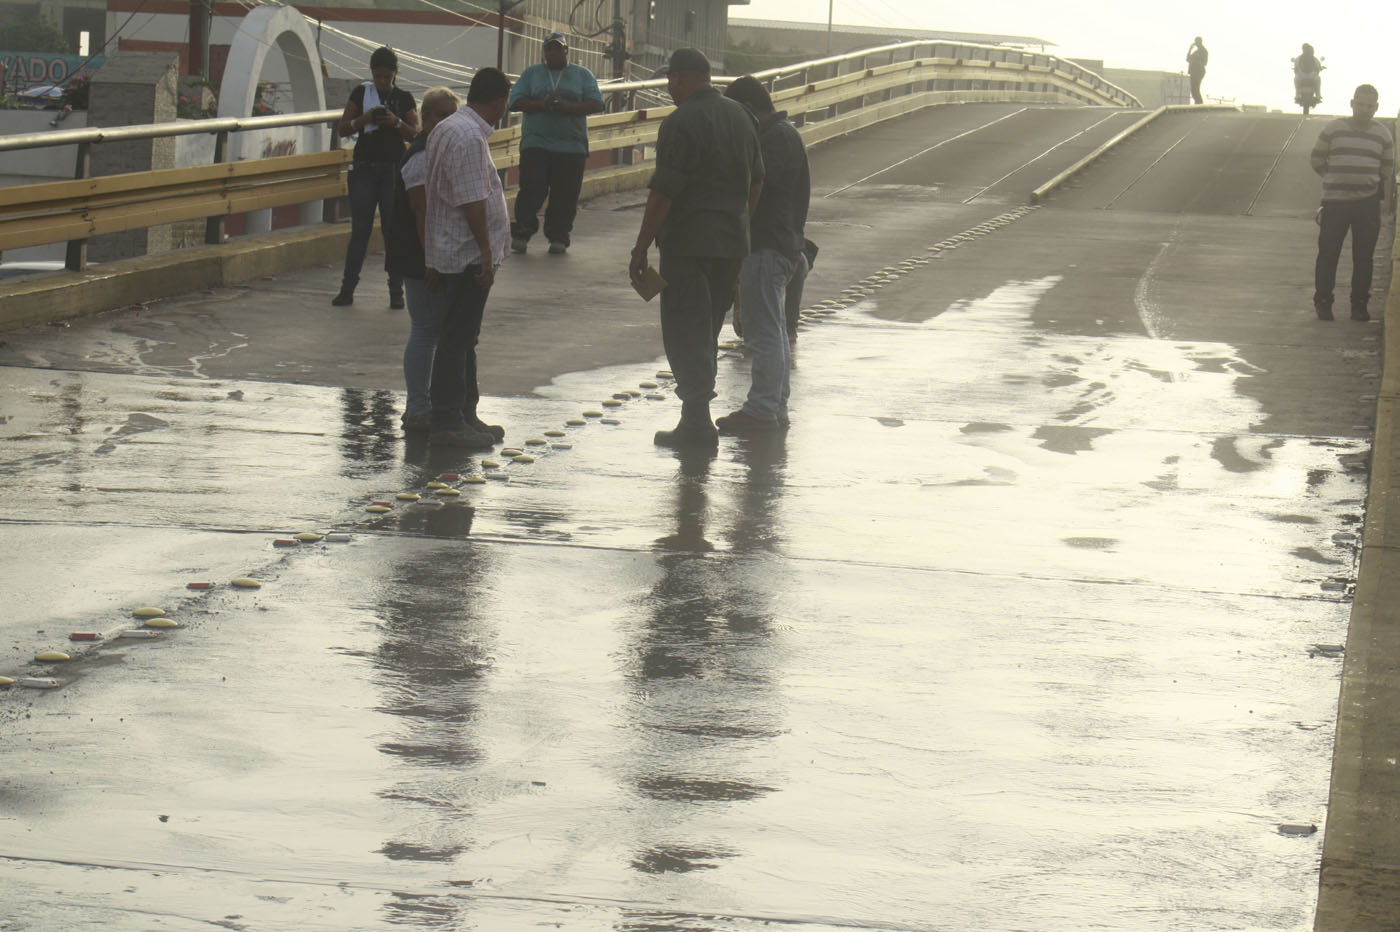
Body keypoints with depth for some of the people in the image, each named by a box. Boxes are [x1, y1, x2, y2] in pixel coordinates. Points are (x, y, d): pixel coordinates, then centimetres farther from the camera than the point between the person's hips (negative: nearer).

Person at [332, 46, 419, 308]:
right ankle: (347, 289, 5)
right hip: (364, 167, 0)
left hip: (394, 169, 0)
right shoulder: (361, 93, 5)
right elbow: (343, 128, 4)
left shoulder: (404, 98, 4)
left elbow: (415, 134, 1)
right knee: (360, 229, 1)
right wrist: (365, 118, -15)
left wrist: (396, 122, -17)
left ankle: (396, 291, 5)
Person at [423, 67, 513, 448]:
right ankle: (447, 421, -3)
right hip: (469, 254, -11)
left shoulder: (446, 129, 14)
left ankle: (464, 414, 23)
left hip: (447, 252, 11)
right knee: (457, 338, -6)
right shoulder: (470, 137, -19)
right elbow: (472, 200, -23)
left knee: (463, 335, 16)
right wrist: (486, 251, -20)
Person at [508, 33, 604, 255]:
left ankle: (558, 237, 9)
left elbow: (596, 103, 1)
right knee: (531, 189, -9)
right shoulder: (531, 73, 14)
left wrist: (568, 108, -15)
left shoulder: (582, 75, 13)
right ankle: (521, 233, 2)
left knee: (565, 195, -1)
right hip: (535, 144, 0)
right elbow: (516, 101, 2)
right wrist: (543, 105, -15)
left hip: (571, 147, 0)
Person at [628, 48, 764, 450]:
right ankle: (698, 411, 23)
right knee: (707, 332, 17)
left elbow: (663, 192, -18)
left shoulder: (681, 123, -16)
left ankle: (697, 423, -4)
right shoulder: (740, 116, 9)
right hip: (732, 242, 8)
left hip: (688, 244, -8)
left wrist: (640, 249, -13)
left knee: (684, 333, -2)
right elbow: (756, 182, 17)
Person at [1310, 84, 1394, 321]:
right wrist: (1338, 179, 7)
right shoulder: (1333, 130, -1)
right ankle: (1322, 303, 7)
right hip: (1335, 201, -1)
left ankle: (1359, 305, 12)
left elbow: (1387, 171, 13)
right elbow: (1317, 161, 8)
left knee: (1364, 256, 4)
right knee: (1328, 253, -2)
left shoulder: (1382, 135, 5)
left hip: (1368, 203, 1)